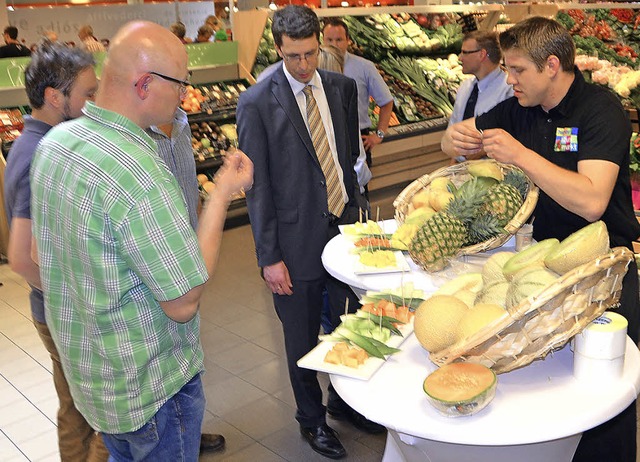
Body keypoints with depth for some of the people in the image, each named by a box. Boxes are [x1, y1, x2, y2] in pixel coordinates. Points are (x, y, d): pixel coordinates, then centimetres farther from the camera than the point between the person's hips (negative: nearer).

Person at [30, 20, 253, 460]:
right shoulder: (140, 175, -31)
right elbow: (183, 303, -25)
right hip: (150, 387, -8)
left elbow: (39, 255, 9)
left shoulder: (55, 140, -2)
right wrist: (223, 195, -20)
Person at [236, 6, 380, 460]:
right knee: (302, 338, 12)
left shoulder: (343, 87, 3)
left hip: (345, 226, 5)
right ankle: (311, 418, 37)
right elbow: (258, 185, -11)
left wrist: (357, 208, 8)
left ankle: (345, 399, 43)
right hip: (297, 239, -4)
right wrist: (269, 256, -11)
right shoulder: (256, 104, -12)